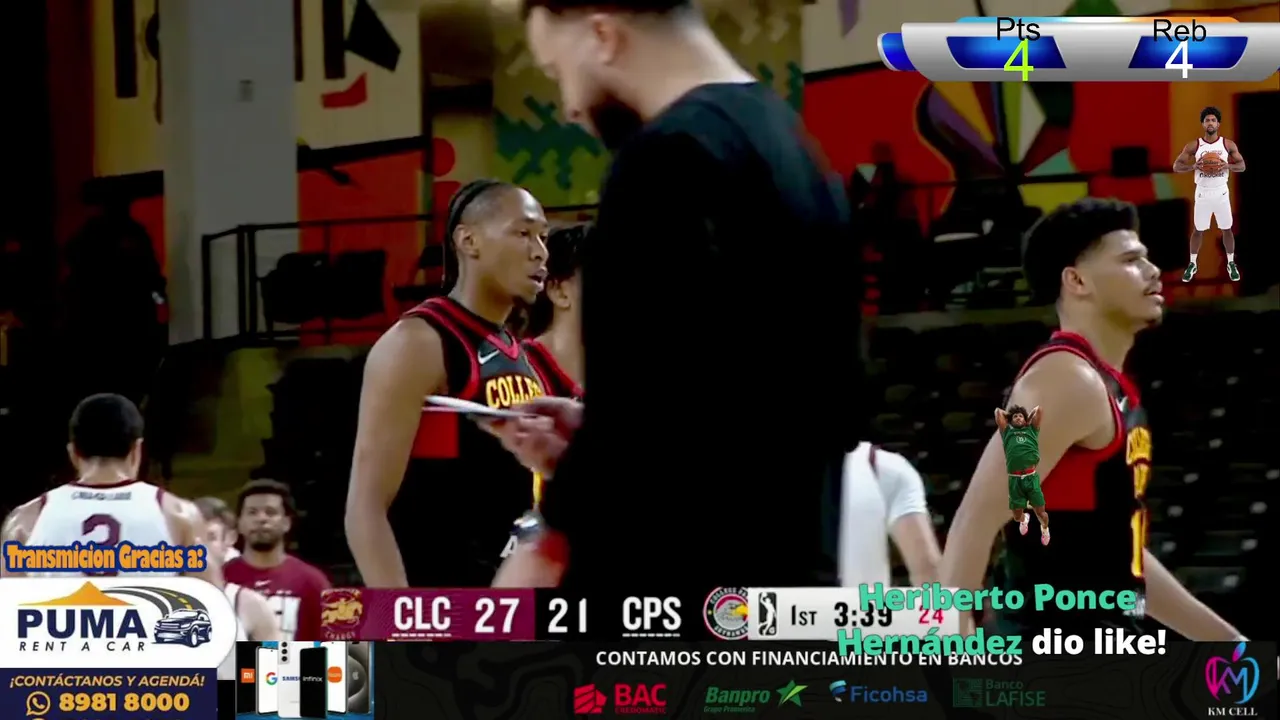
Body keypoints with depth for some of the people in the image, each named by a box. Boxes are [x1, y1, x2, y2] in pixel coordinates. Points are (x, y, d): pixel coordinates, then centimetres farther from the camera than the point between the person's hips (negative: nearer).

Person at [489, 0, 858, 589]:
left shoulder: (671, 158, -12)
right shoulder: (791, 149, 17)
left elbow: (656, 394, -21)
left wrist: (555, 542, -13)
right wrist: (592, 440, 20)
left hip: (676, 581, -10)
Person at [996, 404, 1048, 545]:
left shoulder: (1031, 430, 18)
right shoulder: (1007, 432, 18)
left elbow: (1038, 410, 17)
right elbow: (998, 411, 19)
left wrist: (1028, 419, 29)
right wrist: (1009, 415, 29)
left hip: (1031, 477, -1)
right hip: (1015, 479, 1)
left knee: (1040, 512, -2)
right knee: (1017, 516, 7)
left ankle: (1044, 528, 33)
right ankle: (1024, 519, 45)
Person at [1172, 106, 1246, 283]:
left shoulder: (1228, 145, -4)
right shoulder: (1193, 146, -6)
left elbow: (1242, 166, 0)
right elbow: (1176, 166, -6)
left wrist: (1227, 166, -21)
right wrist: (1194, 166, -25)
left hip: (1221, 193, 0)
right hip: (1202, 193, 0)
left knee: (1226, 229, 6)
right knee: (1199, 230, 7)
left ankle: (1231, 264, 20)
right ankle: (1192, 264, 20)